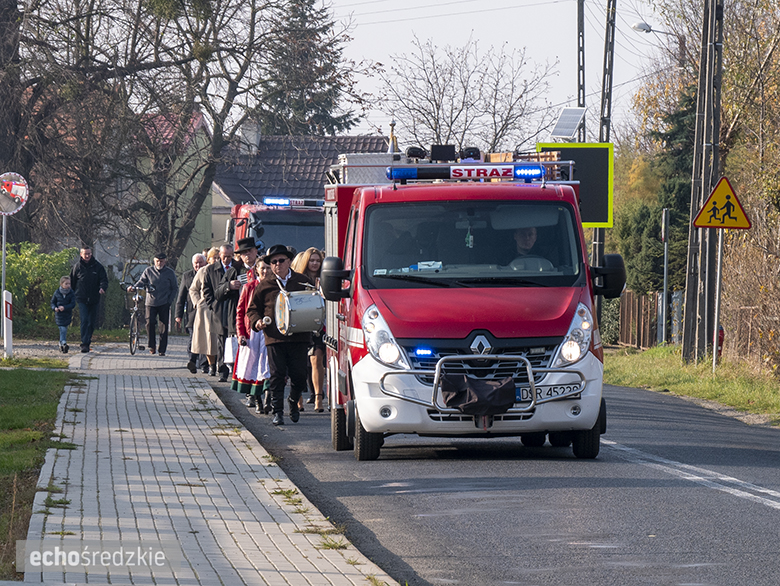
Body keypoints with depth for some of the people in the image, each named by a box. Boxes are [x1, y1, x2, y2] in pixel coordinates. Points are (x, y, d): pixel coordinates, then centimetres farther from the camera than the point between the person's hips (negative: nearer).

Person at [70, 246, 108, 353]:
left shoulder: (97, 266, 3)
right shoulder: (77, 267, 3)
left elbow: (104, 279, 1)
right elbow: (72, 282, 11)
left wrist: (102, 287, -20)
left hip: (94, 299, 2)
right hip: (82, 299, -2)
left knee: (92, 322, 9)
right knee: (84, 320, -15)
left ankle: (88, 341, 27)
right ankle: (85, 344, -17)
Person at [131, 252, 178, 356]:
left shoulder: (170, 273, 7)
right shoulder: (148, 271, 8)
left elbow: (175, 288, 11)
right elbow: (142, 281, 8)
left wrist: (170, 301, -1)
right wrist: (133, 287, -13)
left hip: (164, 304, 0)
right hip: (151, 303, 0)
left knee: (164, 326, -2)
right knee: (150, 323, -14)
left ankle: (162, 349, 6)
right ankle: (152, 346, 3)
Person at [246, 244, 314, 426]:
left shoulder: (302, 282, 10)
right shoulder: (264, 286, 10)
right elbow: (252, 308, 15)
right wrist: (256, 321, -6)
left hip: (299, 337, 0)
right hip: (274, 337, 0)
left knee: (299, 375, 1)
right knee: (276, 375, -1)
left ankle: (294, 404, 25)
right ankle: (278, 411, 6)